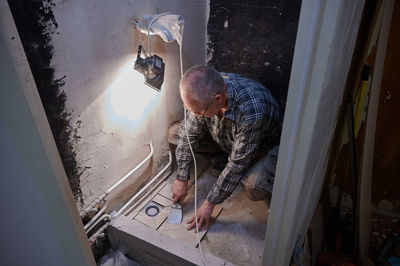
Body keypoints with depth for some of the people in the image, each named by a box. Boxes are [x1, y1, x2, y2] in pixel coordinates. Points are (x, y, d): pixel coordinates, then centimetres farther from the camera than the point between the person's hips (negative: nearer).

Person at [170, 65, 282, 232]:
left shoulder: (252, 112, -44)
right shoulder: (203, 92, -26)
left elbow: (238, 163, -33)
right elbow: (189, 134, -13)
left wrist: (210, 203, -24)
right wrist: (182, 179, -10)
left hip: (266, 144, -5)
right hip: (228, 139, 6)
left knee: (253, 186, -34)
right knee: (177, 131, -5)